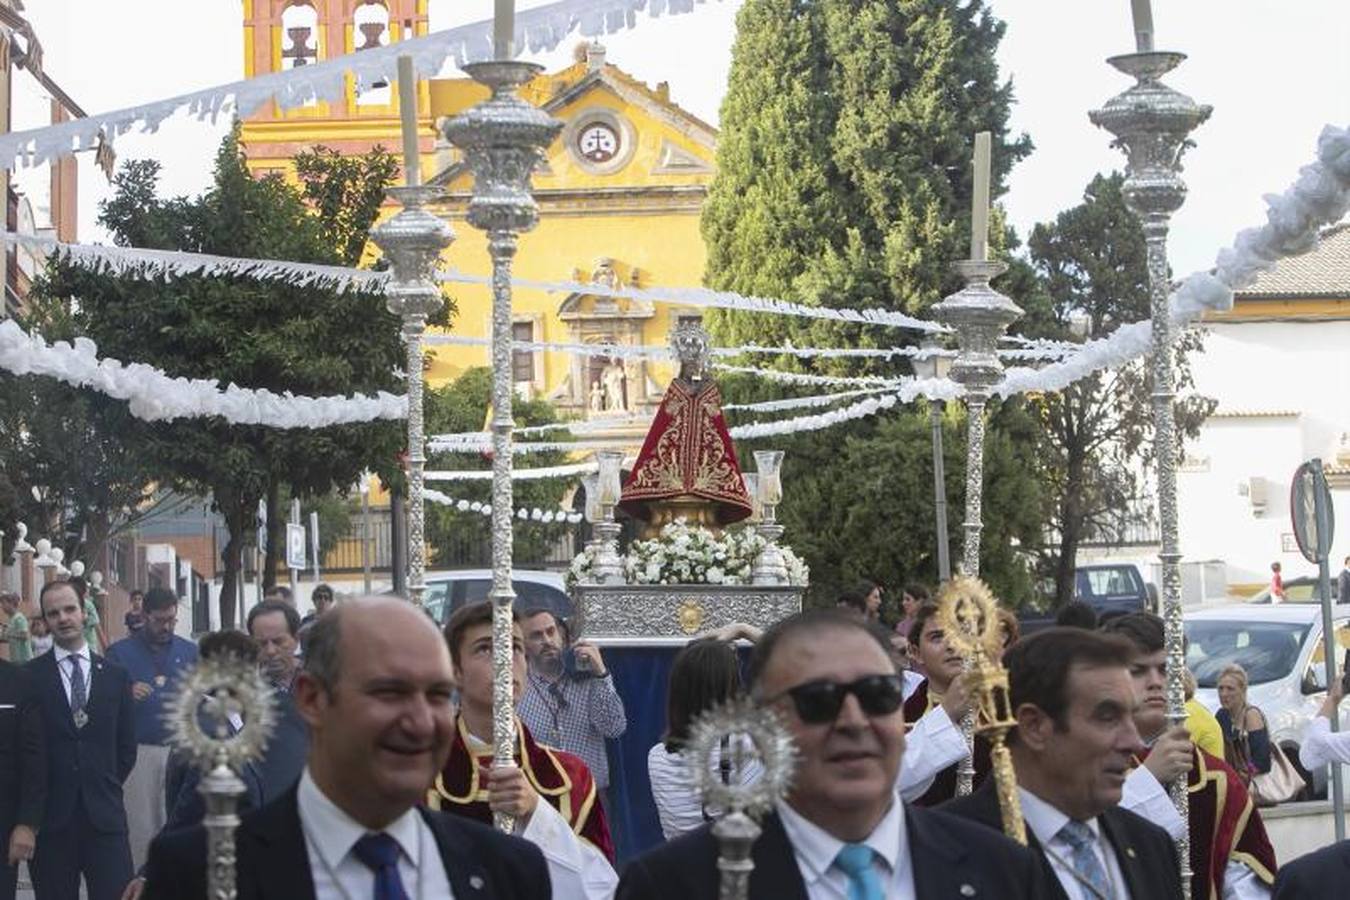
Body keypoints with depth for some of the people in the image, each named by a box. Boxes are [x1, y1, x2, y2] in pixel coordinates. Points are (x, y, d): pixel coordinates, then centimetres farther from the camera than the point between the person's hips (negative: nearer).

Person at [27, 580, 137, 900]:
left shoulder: (115, 675, 10)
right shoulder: (30, 677, 1)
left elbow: (126, 746, 13)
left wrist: (107, 788, 8)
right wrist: (37, 799, 2)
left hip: (104, 814, 1)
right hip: (51, 816, -1)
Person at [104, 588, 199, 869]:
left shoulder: (189, 652, 11)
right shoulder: (120, 652, 3)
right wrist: (127, 695, -18)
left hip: (179, 748, 2)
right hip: (139, 749, -2)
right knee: (139, 826, -1)